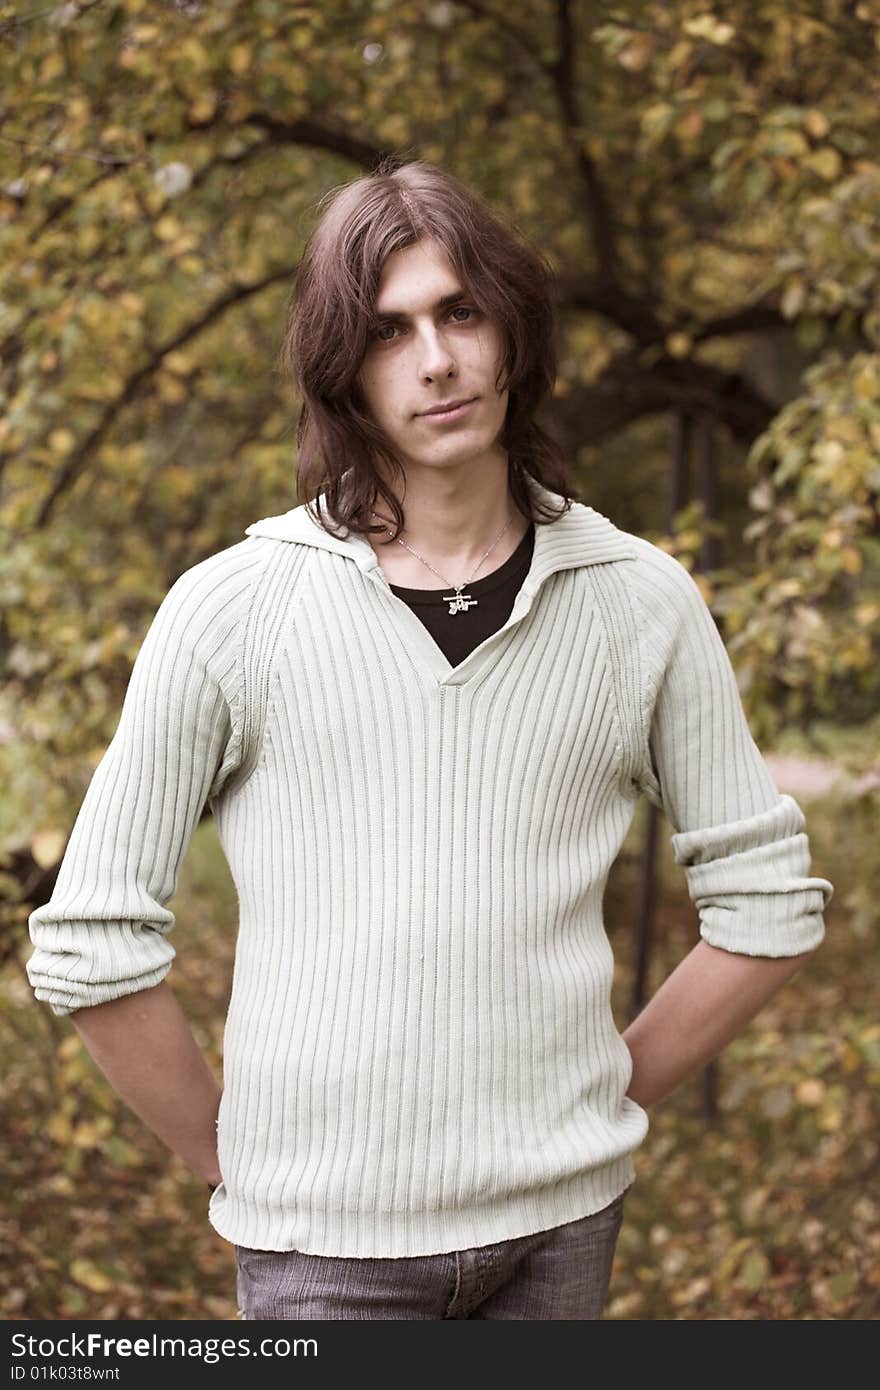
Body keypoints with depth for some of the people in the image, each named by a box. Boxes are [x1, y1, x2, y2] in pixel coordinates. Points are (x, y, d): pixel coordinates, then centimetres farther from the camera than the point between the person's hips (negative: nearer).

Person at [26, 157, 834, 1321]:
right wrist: (235, 1167, 2)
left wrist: (613, 1098, 5)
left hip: (560, 1223, 2)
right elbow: (90, 943, -3)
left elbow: (768, 900, 8)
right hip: (329, 1240, -2)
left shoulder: (641, 603, 0)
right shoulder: (232, 608, -6)